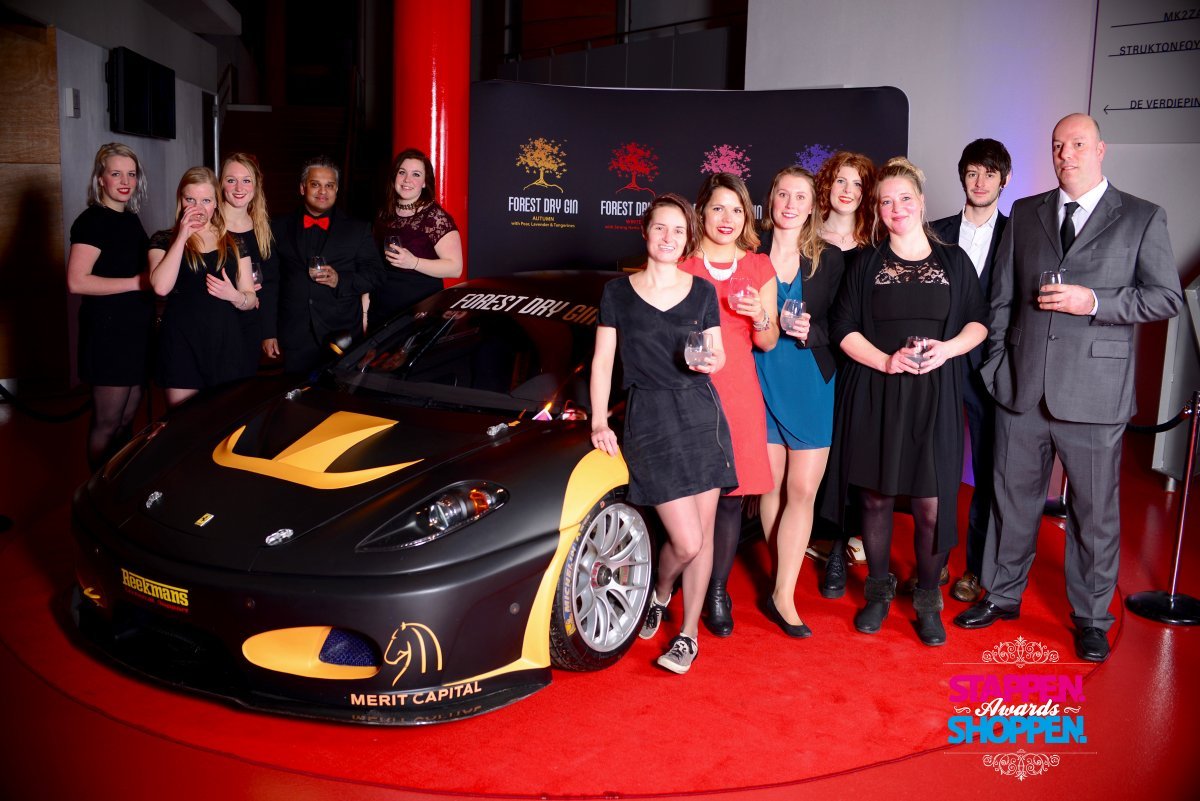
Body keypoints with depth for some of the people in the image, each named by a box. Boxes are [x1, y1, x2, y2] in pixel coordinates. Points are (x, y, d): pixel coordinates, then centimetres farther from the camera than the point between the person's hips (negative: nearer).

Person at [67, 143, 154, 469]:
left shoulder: (130, 219, 14)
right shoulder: (92, 221, -11)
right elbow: (76, 281, -21)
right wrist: (137, 282, -19)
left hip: (136, 328, 8)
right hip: (108, 330, -8)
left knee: (127, 419, 14)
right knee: (107, 423, 0)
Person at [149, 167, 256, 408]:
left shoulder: (234, 243, 12)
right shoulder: (164, 240, 5)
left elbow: (250, 300, 11)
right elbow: (161, 286, -14)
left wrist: (234, 296, -12)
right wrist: (182, 237, -9)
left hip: (226, 343, 2)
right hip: (182, 343, -2)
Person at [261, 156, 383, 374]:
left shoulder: (358, 229, 8)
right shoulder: (279, 228, 9)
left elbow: (375, 273, 5)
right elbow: (269, 283, 7)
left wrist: (340, 281, -13)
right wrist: (268, 333, 2)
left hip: (342, 337, 0)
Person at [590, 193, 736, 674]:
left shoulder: (701, 292, 9)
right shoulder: (618, 292, 3)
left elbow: (717, 356, 14)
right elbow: (603, 361, 3)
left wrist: (710, 361, -10)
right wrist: (599, 423, -4)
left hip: (701, 414, 3)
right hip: (649, 419, -3)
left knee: (702, 535, 3)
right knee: (686, 541, -8)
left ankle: (688, 634, 20)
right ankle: (659, 594, 26)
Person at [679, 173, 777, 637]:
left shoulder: (760, 268, 11)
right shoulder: (682, 265, 4)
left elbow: (768, 343, 12)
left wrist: (760, 317, -8)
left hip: (738, 391, 2)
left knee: (731, 493, 1)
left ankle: (717, 591, 13)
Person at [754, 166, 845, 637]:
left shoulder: (829, 259, 3)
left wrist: (811, 332, -15)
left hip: (811, 382, 0)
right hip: (763, 380, 0)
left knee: (803, 491, -2)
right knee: (771, 485, 7)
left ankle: (783, 595, 3)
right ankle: (787, 574, 26)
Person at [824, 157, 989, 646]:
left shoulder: (953, 261, 8)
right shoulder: (867, 265, 8)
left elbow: (979, 322, 9)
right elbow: (845, 330, 2)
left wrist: (948, 348, -11)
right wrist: (887, 360, -14)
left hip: (933, 396, 0)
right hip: (874, 395, 1)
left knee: (931, 503, -3)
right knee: (875, 496, 6)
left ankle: (927, 600, 16)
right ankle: (879, 591, 25)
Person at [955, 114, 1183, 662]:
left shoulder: (1142, 219, 2)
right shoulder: (1024, 214, 11)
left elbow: (1167, 297, -2)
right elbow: (1002, 297, 11)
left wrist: (1093, 302, -15)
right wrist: (996, 364, 6)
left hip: (1094, 391, -3)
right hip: (1022, 388, 3)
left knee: (1095, 510, 6)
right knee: (1013, 498, 13)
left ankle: (1091, 618, 22)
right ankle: (1003, 595, 30)